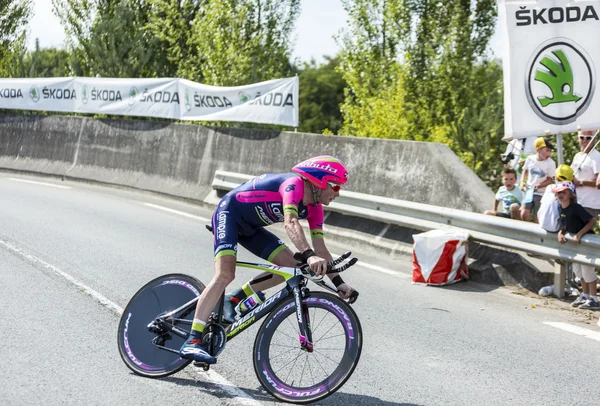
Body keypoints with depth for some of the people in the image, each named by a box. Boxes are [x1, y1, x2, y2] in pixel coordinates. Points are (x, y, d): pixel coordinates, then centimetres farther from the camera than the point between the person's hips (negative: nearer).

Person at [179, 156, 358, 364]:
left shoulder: (314, 208, -2)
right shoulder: (294, 184, -28)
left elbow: (320, 249, 0)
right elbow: (290, 223, -44)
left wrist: (338, 282, -7)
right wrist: (309, 256, -57)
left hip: (250, 227, 9)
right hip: (229, 213, -9)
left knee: (291, 265, -4)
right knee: (225, 274, -25)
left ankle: (235, 299, 6)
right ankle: (192, 341, -28)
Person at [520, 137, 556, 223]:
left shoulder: (550, 163, -11)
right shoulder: (530, 159, -2)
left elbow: (550, 180, -8)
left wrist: (538, 186, -21)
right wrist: (522, 182, 3)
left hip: (541, 194, -3)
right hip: (529, 191, 3)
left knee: (537, 218, -2)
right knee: (524, 214, -8)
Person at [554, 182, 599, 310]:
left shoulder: (576, 208, -24)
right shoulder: (561, 209, -1)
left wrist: (579, 234, -29)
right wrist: (560, 233, -8)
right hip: (576, 242, 9)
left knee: (587, 270, -5)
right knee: (577, 269, 15)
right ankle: (585, 295, 29)